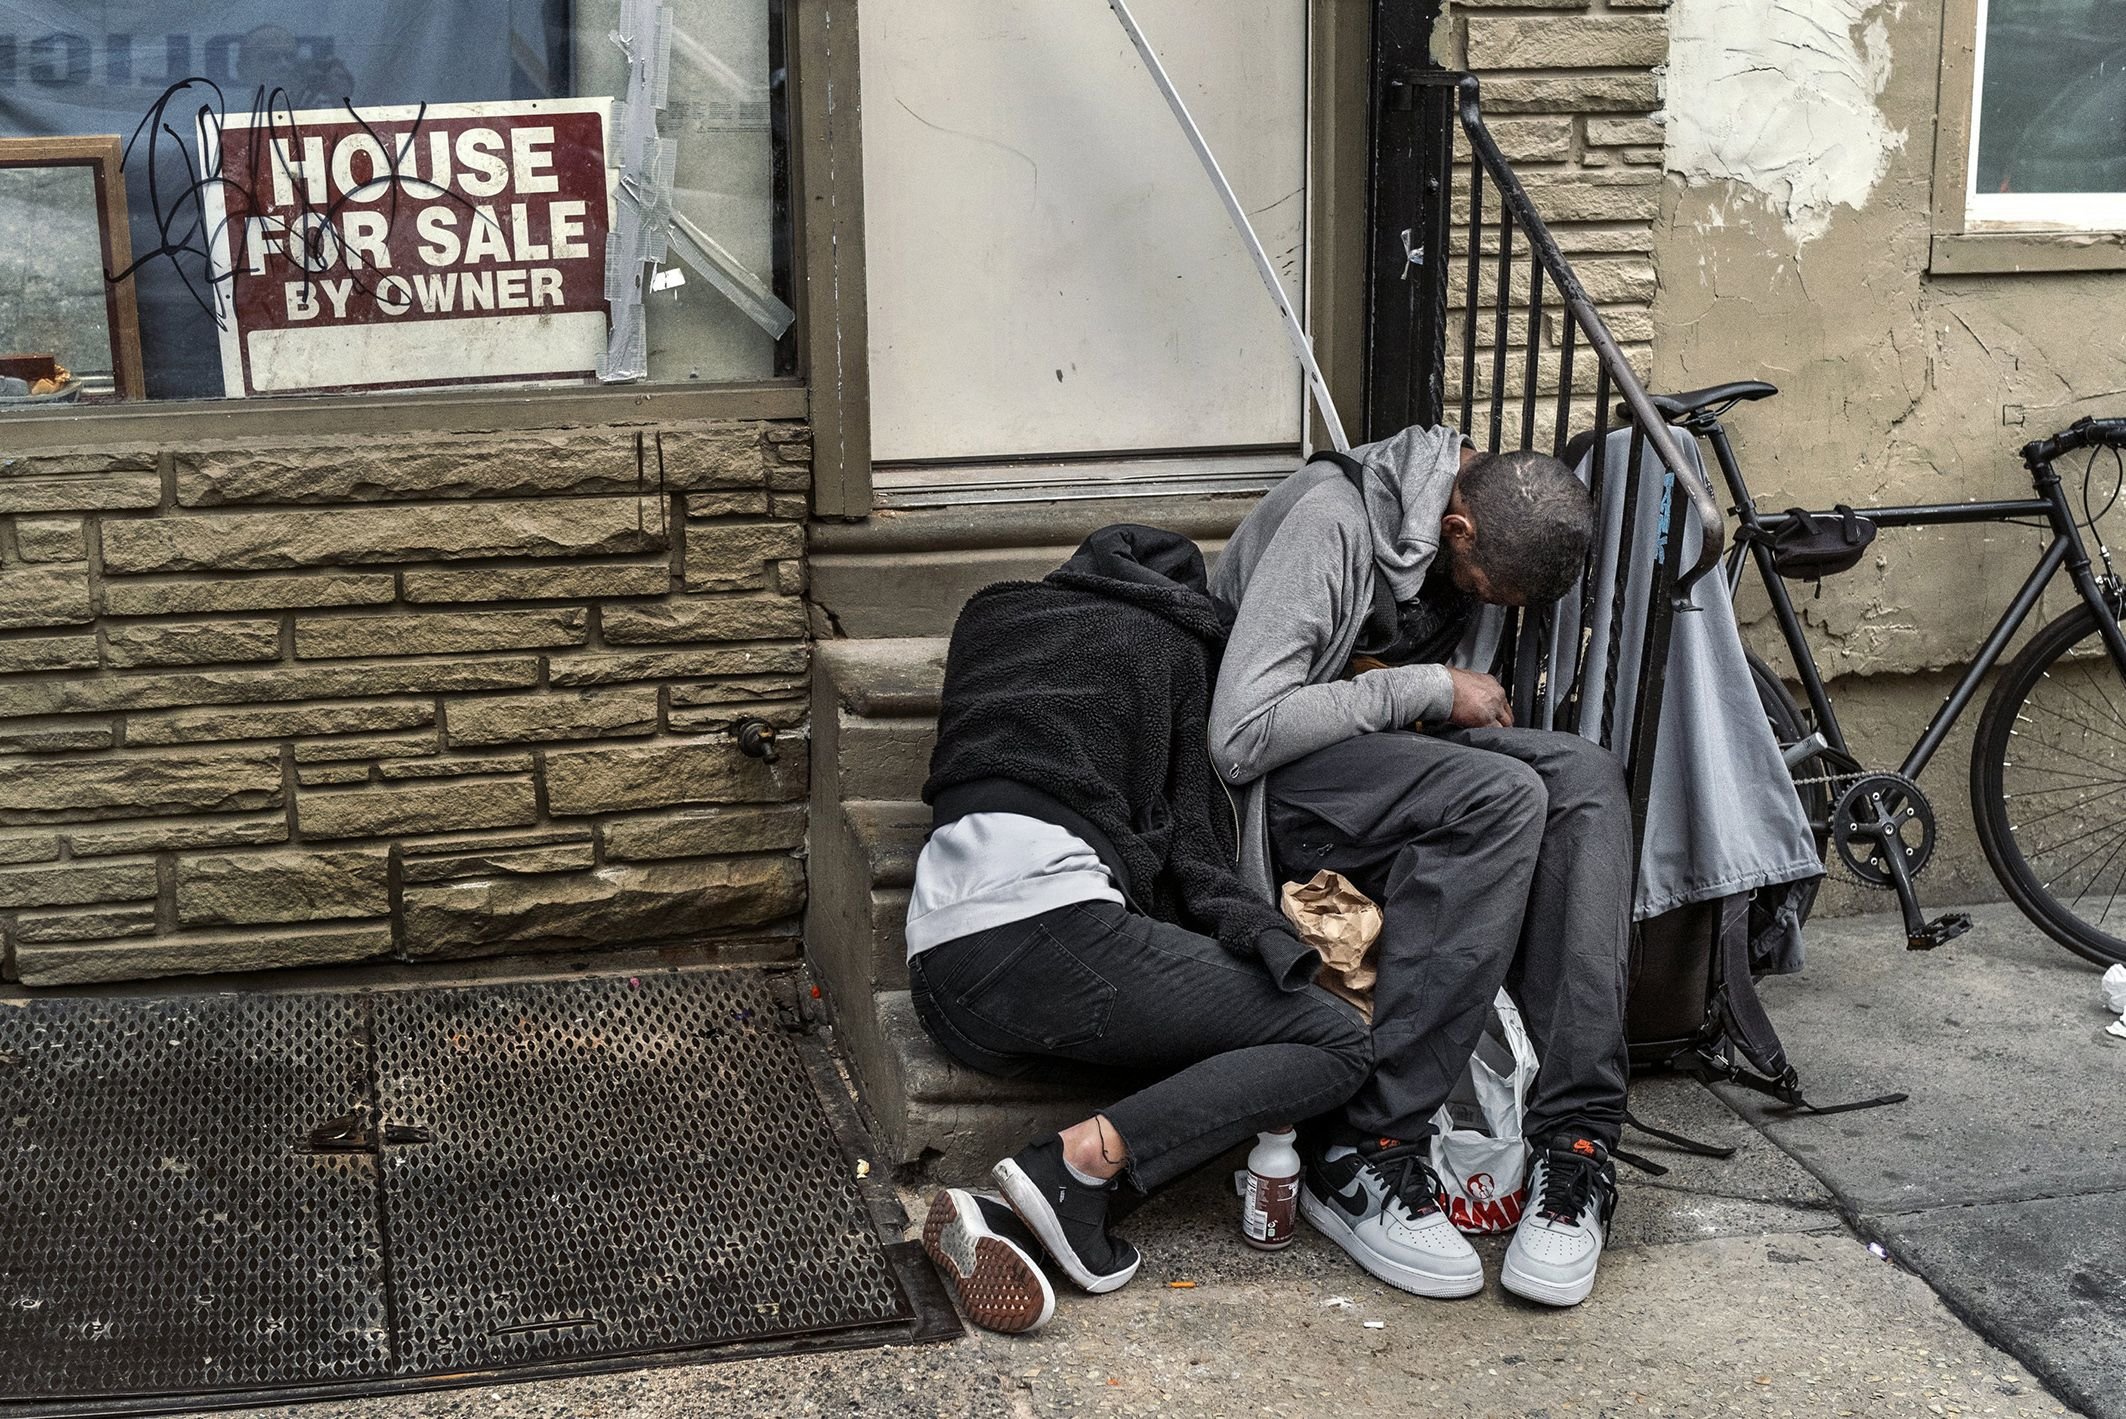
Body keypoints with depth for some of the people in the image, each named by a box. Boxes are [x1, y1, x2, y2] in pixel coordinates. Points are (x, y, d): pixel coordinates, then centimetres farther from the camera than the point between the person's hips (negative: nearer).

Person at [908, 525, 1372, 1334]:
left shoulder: (988, 613, 29)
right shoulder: (1177, 647, 17)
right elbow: (1190, 843, 9)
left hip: (939, 975, 7)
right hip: (1045, 918, -7)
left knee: (1214, 1077, 13)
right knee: (1335, 1042, 0)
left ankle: (1009, 1218, -11)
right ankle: (1082, 1159, -19)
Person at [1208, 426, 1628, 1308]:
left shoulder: (1477, 535, 6)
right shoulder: (1330, 517, -21)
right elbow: (1241, 735, -28)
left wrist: (1467, 704, 1)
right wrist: (1429, 690, -20)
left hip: (1393, 757, 8)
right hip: (1270, 782, -8)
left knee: (1586, 779, -20)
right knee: (1500, 795, -32)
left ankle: (1575, 1147, -26)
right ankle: (1363, 1155, -28)